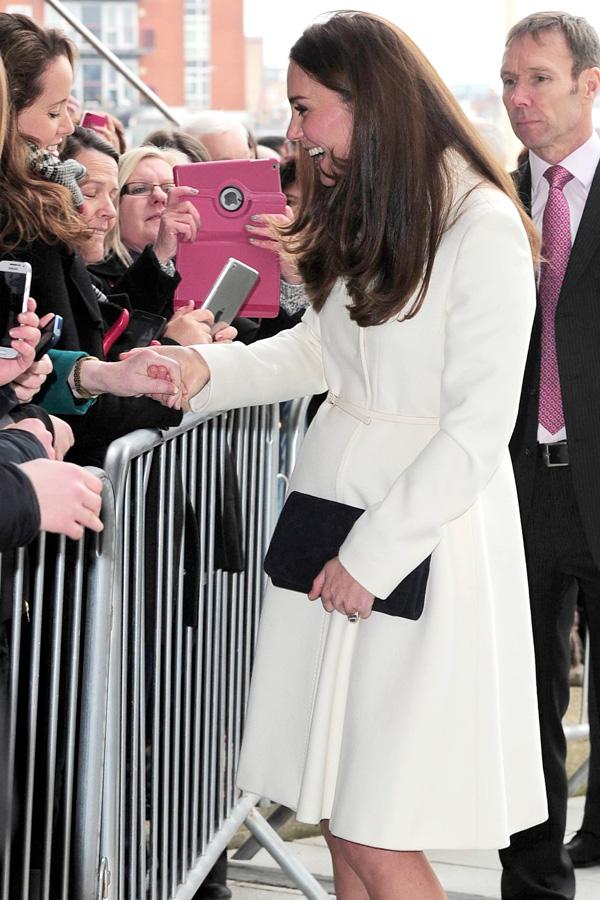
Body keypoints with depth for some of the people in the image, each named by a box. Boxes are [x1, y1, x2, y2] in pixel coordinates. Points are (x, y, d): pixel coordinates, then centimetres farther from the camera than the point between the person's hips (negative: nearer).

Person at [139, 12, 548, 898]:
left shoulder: (483, 229, -14)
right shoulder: (361, 213, 12)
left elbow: (480, 428, -16)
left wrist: (372, 556, -14)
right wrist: (209, 368, 4)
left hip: (425, 532, -7)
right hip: (334, 501, 7)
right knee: (338, 818, 10)